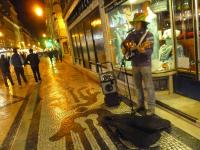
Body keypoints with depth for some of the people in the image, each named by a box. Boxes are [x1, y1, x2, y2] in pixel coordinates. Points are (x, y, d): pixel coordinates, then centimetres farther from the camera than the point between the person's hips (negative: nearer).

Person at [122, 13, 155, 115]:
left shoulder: (148, 35, -10)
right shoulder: (132, 35, 6)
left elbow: (150, 51, -19)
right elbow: (124, 43, 18)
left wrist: (143, 50, -39)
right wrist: (125, 48, -4)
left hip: (145, 64, -6)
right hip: (134, 64, 6)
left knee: (148, 86, -1)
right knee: (137, 86, 13)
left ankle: (151, 107, 10)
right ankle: (140, 105, 27)